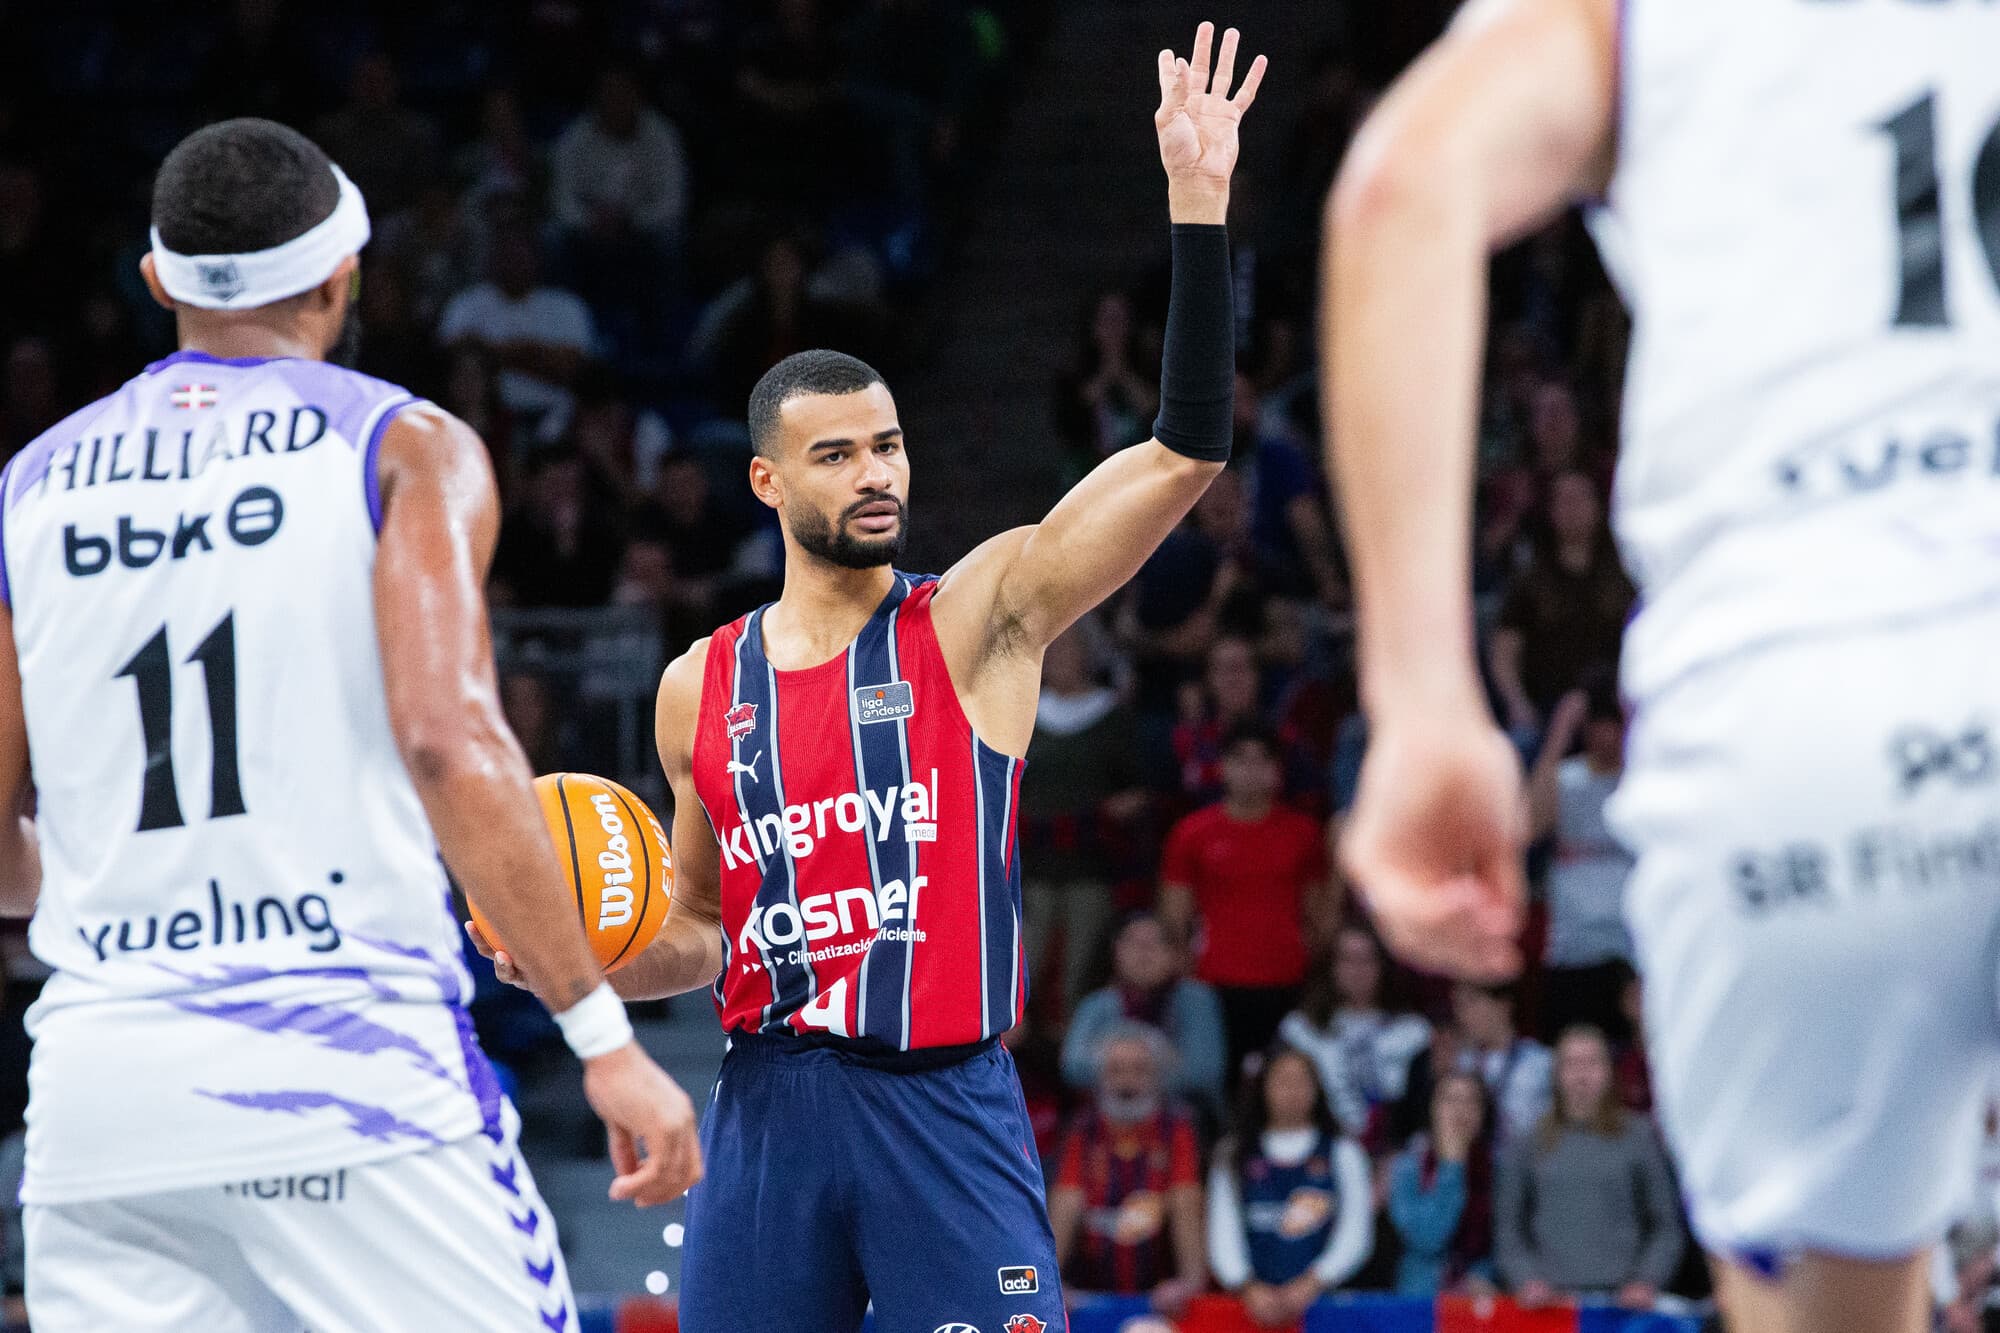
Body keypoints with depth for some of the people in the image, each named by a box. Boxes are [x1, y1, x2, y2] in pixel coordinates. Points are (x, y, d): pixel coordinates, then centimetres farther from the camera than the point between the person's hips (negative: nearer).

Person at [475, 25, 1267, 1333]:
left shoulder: (979, 619, 0)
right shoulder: (701, 687, 10)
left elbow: (1185, 455, -11)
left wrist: (1199, 208, -17)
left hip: (943, 1110, -3)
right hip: (768, 1112, 3)